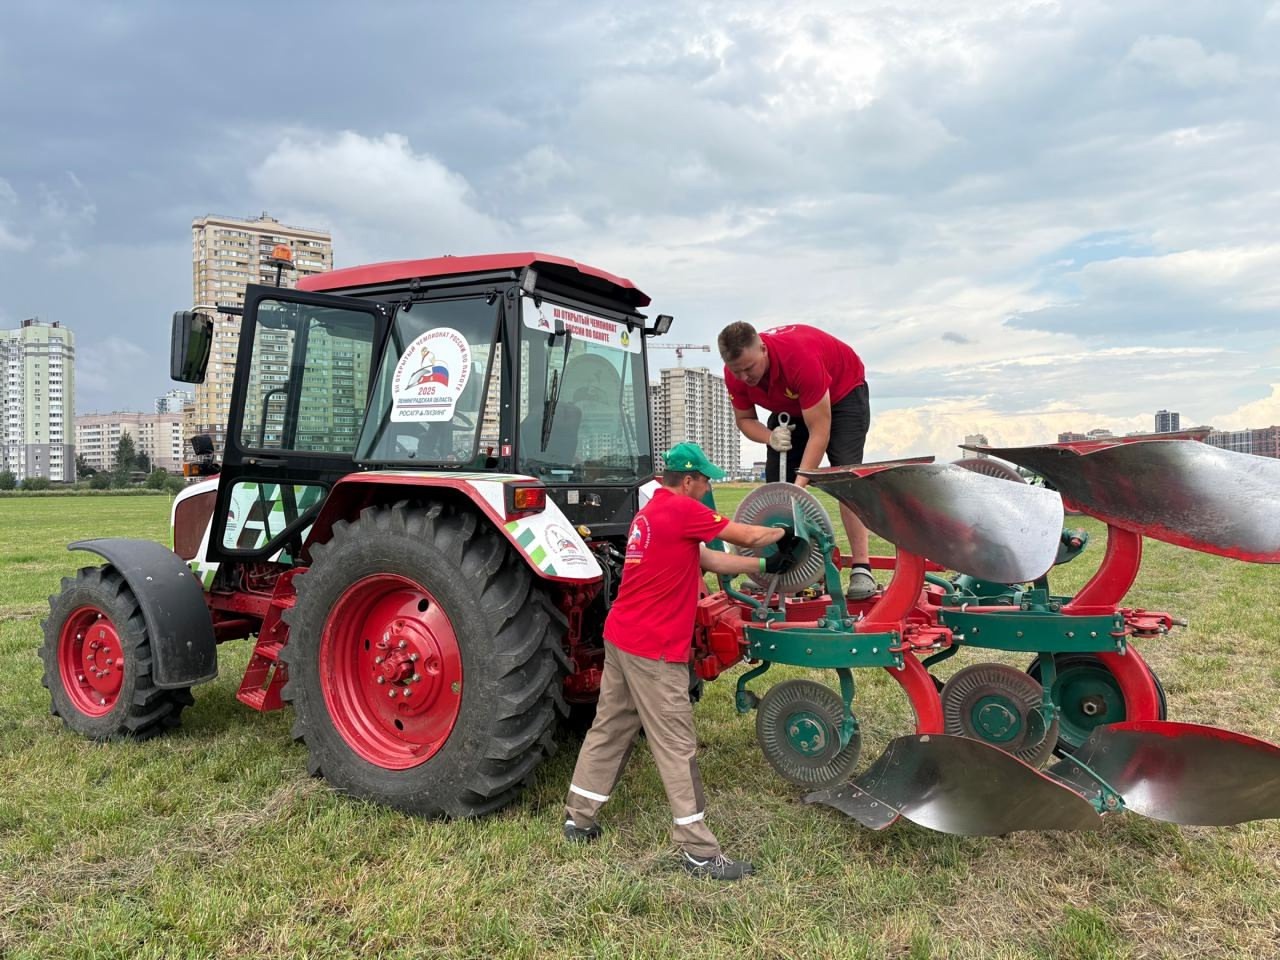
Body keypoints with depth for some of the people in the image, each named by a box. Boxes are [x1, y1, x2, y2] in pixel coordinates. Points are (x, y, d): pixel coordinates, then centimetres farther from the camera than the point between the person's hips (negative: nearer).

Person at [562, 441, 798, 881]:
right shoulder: (682, 510, -15)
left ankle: (578, 818, 30)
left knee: (609, 729, 19)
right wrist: (783, 533, 11)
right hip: (653, 649, -10)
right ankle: (699, 852, 6)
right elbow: (748, 536, -8)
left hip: (620, 638, 10)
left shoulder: (649, 513, 15)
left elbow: (709, 559, 15)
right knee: (677, 748, -2)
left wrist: (766, 565, 12)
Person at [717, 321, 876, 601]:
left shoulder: (800, 358, -41)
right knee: (776, 480, -4)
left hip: (843, 393, -6)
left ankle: (861, 569, -22)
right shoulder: (735, 373, -23)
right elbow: (744, 419, -7)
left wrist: (799, 486, -41)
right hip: (792, 405, 6)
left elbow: (819, 433, -38)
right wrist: (770, 437, -30)